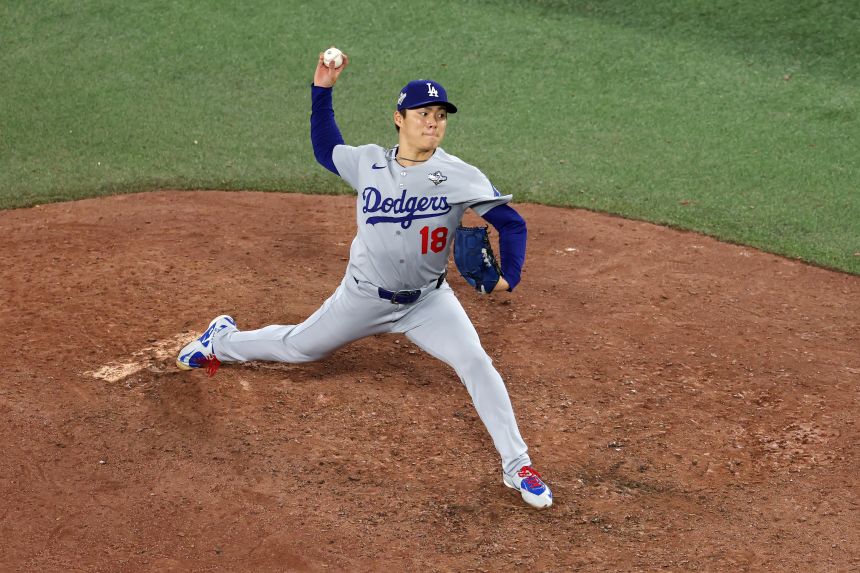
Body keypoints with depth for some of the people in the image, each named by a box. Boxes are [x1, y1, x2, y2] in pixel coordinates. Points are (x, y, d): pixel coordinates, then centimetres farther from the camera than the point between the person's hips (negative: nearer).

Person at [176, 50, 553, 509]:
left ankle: (517, 466, -8)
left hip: (427, 302, -1)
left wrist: (508, 278, -27)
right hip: (364, 298, 1)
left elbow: (512, 222, -11)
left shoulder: (459, 176, -16)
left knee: (476, 364, -18)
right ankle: (222, 340, 47)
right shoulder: (367, 163, -9)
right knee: (297, 347, 17)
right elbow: (324, 148, 11)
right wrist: (322, 90, 1)